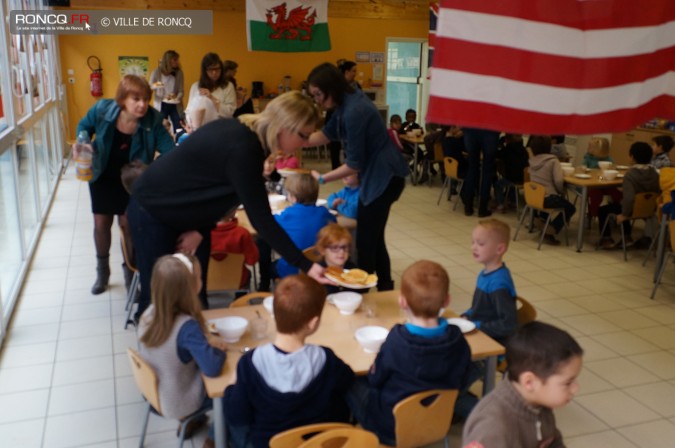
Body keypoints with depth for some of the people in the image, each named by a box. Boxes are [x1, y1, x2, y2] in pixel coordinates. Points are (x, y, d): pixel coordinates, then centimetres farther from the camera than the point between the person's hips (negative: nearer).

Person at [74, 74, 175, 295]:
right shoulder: (102, 109, -23)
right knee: (101, 222, 9)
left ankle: (130, 270, 26)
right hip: (102, 176, 1)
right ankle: (102, 271, 33)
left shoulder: (152, 119, -26)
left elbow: (167, 146, -29)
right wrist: (81, 143, -20)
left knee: (127, 223, 1)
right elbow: (84, 126, -2)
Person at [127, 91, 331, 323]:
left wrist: (201, 230, -8)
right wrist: (305, 265, -31)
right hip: (153, 210, -8)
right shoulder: (243, 148, -34)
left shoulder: (245, 133, -6)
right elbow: (261, 219, -33)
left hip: (187, 214, 8)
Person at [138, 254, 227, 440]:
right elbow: (212, 369, -35)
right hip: (177, 404, -6)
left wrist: (205, 340, -6)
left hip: (153, 393, 6)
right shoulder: (186, 326, -34)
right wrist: (219, 349, -16)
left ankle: (189, 422, 35)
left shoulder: (150, 312, -13)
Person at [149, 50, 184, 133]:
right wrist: (154, 86, -25)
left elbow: (181, 91, 3)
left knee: (179, 129, -4)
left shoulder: (179, 73, 2)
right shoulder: (157, 72, -4)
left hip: (175, 106, 2)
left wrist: (177, 98, -19)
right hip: (161, 106, -2)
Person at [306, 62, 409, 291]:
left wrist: (321, 178, -11)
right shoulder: (347, 102, 5)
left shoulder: (354, 112, -25)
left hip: (384, 177, -10)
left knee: (366, 240, -2)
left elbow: (355, 164, -20)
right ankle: (385, 286, 31)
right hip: (376, 174, 10)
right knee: (373, 236, 18)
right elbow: (326, 133, 15)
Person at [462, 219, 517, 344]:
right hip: (476, 330, 9)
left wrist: (477, 326, -20)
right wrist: (465, 316, 2)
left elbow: (509, 324, -25)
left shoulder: (498, 283, -23)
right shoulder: (485, 273, 3)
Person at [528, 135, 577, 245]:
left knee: (564, 204, 32)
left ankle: (542, 220, 13)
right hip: (549, 198, -6)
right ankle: (552, 230, 3)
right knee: (570, 208, 19)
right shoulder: (553, 161, -13)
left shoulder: (532, 161, 3)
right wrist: (562, 192, 0)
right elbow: (558, 181, -20)